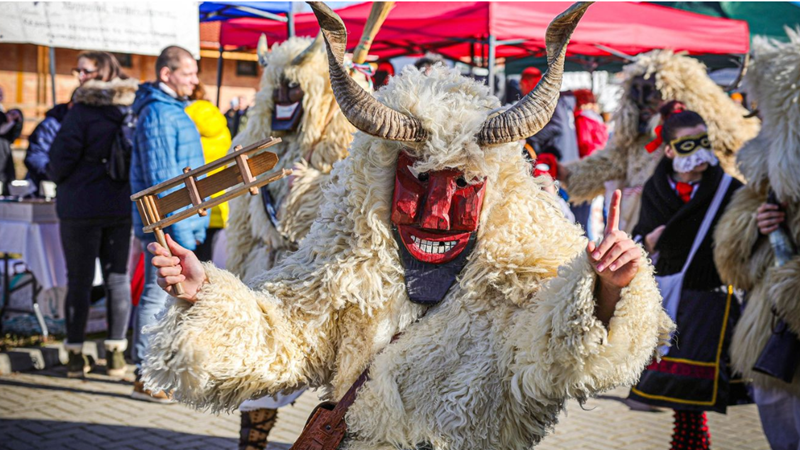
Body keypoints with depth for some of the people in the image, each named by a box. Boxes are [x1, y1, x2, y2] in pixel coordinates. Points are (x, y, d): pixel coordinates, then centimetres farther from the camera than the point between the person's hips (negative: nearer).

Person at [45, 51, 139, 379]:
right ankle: (116, 353, 12)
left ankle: (76, 354, 8)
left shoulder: (81, 113, -13)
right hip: (121, 206, 4)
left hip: (81, 207, -4)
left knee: (79, 279, 3)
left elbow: (61, 158, -10)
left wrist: (57, 178, 10)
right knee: (117, 278, 9)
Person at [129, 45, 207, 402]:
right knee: (157, 297, -6)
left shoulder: (174, 110, 18)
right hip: (167, 225, -10)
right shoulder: (157, 114, -14)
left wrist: (194, 224, 21)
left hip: (182, 222, 10)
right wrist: (178, 227, -21)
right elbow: (160, 176, -20)